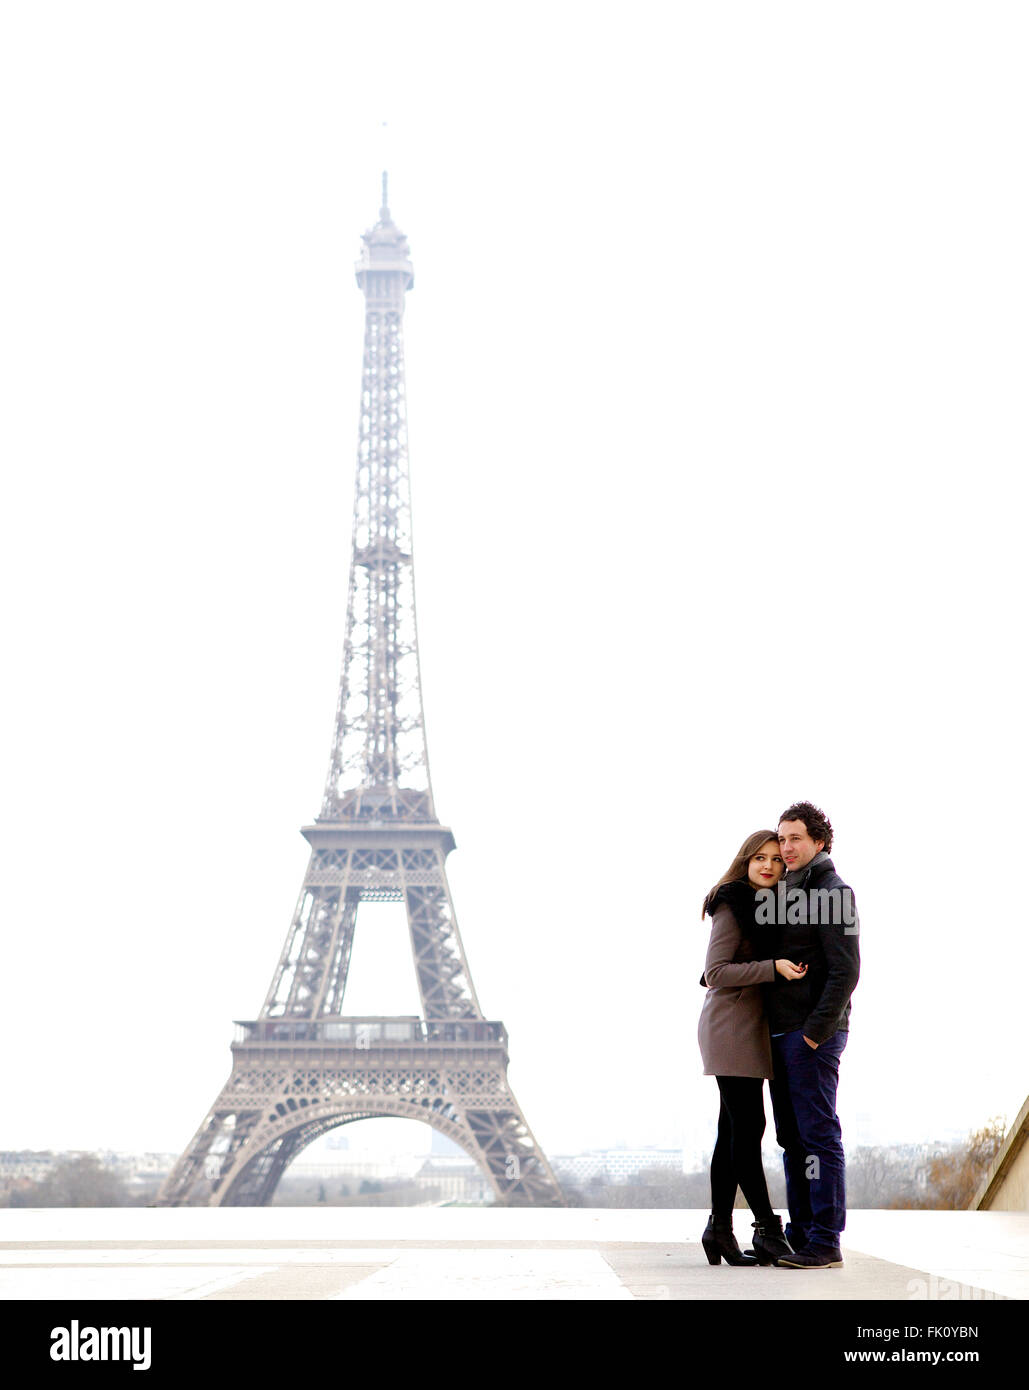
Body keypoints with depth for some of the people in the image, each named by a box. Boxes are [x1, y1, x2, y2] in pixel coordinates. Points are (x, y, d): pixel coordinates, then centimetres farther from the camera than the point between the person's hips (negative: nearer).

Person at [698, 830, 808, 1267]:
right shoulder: (732, 906, -10)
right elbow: (716, 972, -15)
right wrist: (773, 968, -21)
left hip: (752, 1027, 9)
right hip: (731, 1023, -9)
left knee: (733, 1130, 7)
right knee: (747, 1126, -8)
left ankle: (720, 1227, 9)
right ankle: (768, 1228, -7)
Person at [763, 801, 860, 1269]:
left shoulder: (833, 892, -9)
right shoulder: (787, 892, 18)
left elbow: (845, 970, -16)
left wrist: (815, 1032, -20)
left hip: (814, 1033, -9)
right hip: (782, 1034, 9)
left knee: (818, 1133, -7)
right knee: (792, 1137, 10)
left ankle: (826, 1242, -3)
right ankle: (800, 1234, 16)